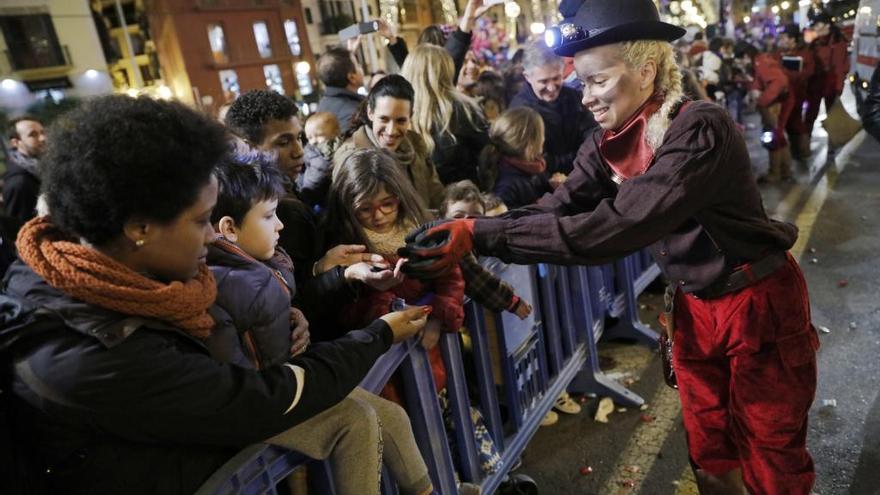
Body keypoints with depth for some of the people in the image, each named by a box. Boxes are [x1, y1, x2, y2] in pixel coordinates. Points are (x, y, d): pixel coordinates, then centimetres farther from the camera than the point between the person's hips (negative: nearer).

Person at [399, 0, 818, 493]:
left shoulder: (701, 129, -29)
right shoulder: (610, 142, -6)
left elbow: (611, 229, -39)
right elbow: (556, 207, -16)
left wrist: (480, 235, -42)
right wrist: (462, 230, -30)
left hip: (759, 305, -6)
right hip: (694, 305, 6)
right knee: (708, 451, 20)